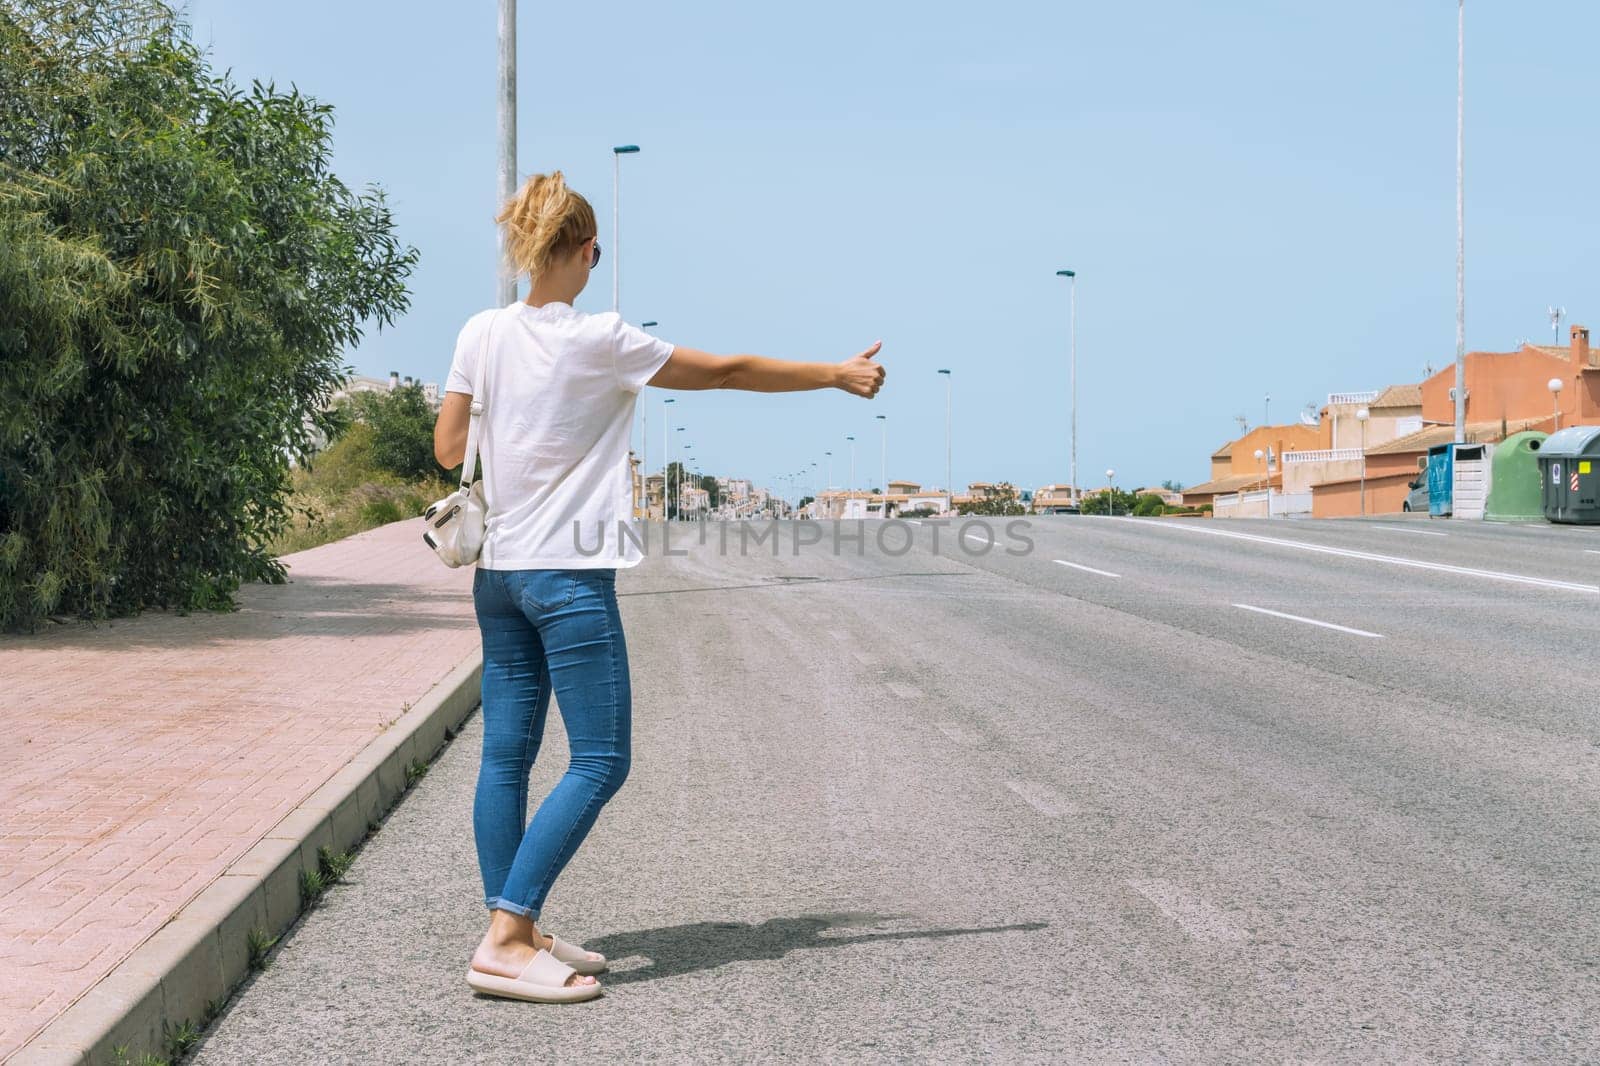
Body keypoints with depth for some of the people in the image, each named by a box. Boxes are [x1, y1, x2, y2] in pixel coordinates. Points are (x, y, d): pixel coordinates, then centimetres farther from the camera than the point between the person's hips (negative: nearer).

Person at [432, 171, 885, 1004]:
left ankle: (515, 932, 15)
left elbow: (447, 448, 9)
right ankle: (505, 940, -8)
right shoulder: (601, 341, -11)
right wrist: (838, 375, 7)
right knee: (599, 762, -3)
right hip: (569, 575, -7)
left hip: (497, 570, 7)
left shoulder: (482, 334, 4)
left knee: (506, 754, 10)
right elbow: (729, 372, -3)